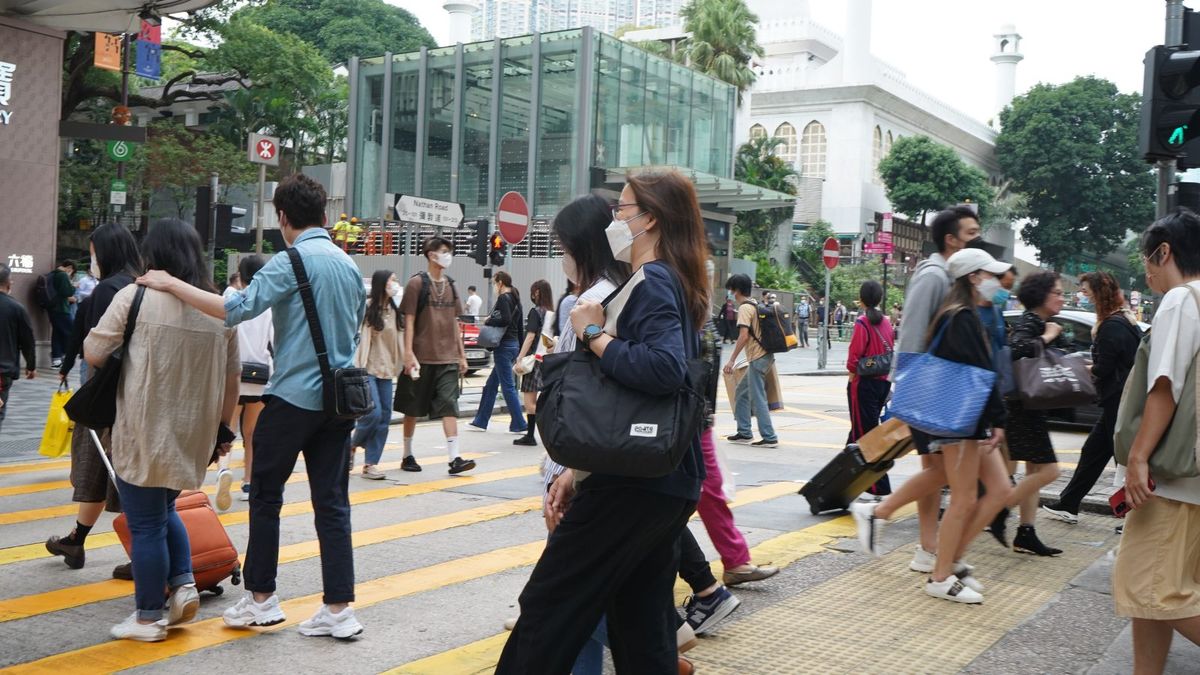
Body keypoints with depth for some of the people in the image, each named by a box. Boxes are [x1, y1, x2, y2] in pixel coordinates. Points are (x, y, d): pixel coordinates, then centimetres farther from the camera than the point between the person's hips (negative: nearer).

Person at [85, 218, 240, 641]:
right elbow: (232, 377, 10)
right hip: (193, 434, 5)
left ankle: (149, 618, 14)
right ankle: (183, 583, 13)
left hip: (144, 434, -5)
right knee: (164, 510, 25)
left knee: (145, 523, 5)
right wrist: (223, 426, 20)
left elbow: (93, 353, -8)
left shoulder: (135, 296, -9)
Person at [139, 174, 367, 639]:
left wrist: (173, 285, -15)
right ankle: (338, 609, 6)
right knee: (332, 502, 6)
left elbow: (237, 309, -22)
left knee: (266, 495, 9)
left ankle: (260, 599, 17)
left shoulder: (292, 261, -11)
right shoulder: (348, 264, 11)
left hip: (293, 396, -6)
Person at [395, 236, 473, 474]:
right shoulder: (417, 283, -4)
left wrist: (461, 354, 14)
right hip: (421, 357, -4)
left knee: (449, 405, -6)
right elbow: (409, 320, -7)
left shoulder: (451, 285, 12)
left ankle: (455, 458, -9)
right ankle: (407, 455, 21)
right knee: (413, 408, 7)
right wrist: (408, 353, -14)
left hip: (448, 358, 4)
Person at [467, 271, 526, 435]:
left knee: (508, 386, -6)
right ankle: (480, 422, 21)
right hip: (513, 344, 10)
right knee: (491, 385, 15)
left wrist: (489, 321, -10)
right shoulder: (515, 299, 15)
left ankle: (520, 425, -6)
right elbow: (520, 326, 18)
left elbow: (506, 319, -26)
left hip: (504, 346, -10)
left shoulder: (503, 298, -11)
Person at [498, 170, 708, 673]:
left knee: (548, 609, 0)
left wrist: (595, 334, -18)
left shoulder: (652, 282, -12)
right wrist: (579, 471, 15)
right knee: (644, 629, 14)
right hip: (670, 484, 10)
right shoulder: (673, 283, 16)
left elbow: (663, 368, -33)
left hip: (634, 483, -10)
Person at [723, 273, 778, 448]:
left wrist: (731, 360, -19)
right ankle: (744, 433, 19)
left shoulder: (745, 308, -11)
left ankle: (769, 438, -5)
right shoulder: (755, 305, 16)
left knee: (757, 399, -6)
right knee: (742, 392, 17)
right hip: (762, 356, 10)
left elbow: (743, 336, -21)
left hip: (757, 358, -10)